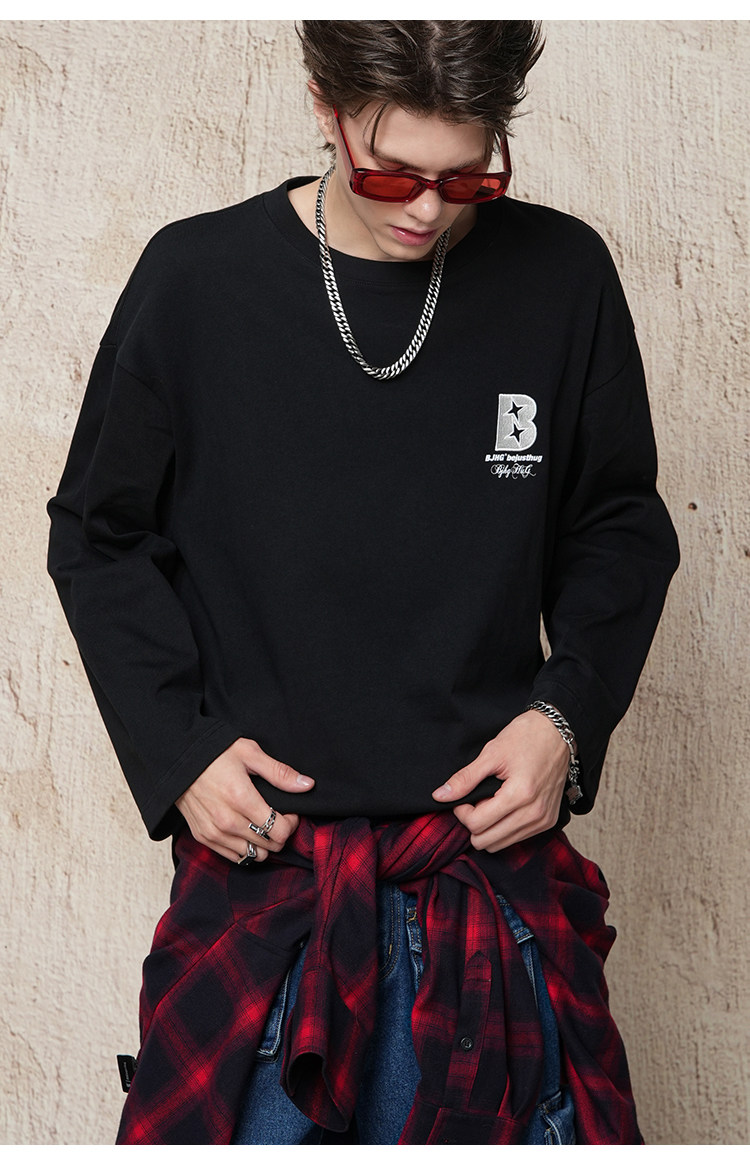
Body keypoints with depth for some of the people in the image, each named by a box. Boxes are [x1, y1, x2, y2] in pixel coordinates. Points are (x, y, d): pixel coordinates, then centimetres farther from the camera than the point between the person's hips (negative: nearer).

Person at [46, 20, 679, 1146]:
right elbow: (99, 537, 6)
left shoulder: (563, 279, -1)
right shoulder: (194, 281, -4)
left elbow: (621, 528, 11)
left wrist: (567, 716, -4)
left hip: (491, 843, 1)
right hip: (261, 850, -1)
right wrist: (177, 746, -5)